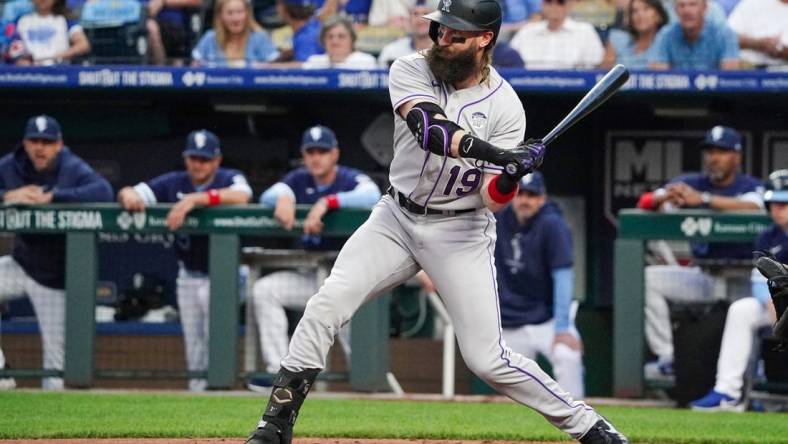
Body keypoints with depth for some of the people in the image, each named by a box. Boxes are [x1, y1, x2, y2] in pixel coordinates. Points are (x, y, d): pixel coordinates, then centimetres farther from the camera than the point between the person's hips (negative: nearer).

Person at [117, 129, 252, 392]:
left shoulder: (229, 179, -9)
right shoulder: (173, 183, 1)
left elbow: (242, 196, -33)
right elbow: (127, 194, -5)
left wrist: (194, 199, -41)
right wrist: (129, 196, -32)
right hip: (188, 277, 5)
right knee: (194, 347, 11)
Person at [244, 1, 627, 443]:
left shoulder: (505, 107, -11)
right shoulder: (411, 71, -9)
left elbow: (492, 200, -14)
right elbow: (430, 127, -30)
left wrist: (510, 178, -37)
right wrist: (497, 154, -42)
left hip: (461, 232, -2)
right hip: (397, 217, 2)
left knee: (488, 359, -8)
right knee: (327, 304, -16)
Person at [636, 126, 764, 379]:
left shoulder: (750, 186, -2)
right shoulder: (691, 184, 8)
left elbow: (752, 207, -27)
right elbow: (645, 203, -1)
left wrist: (703, 199, -38)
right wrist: (665, 197, -26)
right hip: (702, 277, 4)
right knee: (648, 277, -14)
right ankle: (668, 358, -15)